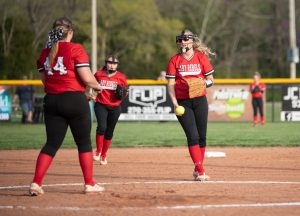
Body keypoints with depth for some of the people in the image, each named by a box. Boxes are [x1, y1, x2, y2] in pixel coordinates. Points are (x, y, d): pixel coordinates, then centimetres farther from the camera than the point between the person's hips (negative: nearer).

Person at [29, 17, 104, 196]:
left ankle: (36, 183, -3)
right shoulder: (76, 49, -10)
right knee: (84, 142, 9)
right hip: (75, 99, -5)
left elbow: (44, 79, 12)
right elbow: (87, 78, -14)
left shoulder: (45, 52, 7)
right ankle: (89, 184, 12)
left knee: (52, 143, 8)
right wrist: (97, 85, 5)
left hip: (51, 101, 5)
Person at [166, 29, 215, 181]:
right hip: (183, 103, -1)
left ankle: (198, 170, 16)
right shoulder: (174, 60, 3)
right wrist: (174, 102, -13)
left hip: (200, 101, 1)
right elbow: (171, 84, 0)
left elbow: (211, 80, 8)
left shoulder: (201, 57, 4)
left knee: (202, 136, 3)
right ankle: (200, 171, -12)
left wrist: (204, 83, -15)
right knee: (192, 136, -10)